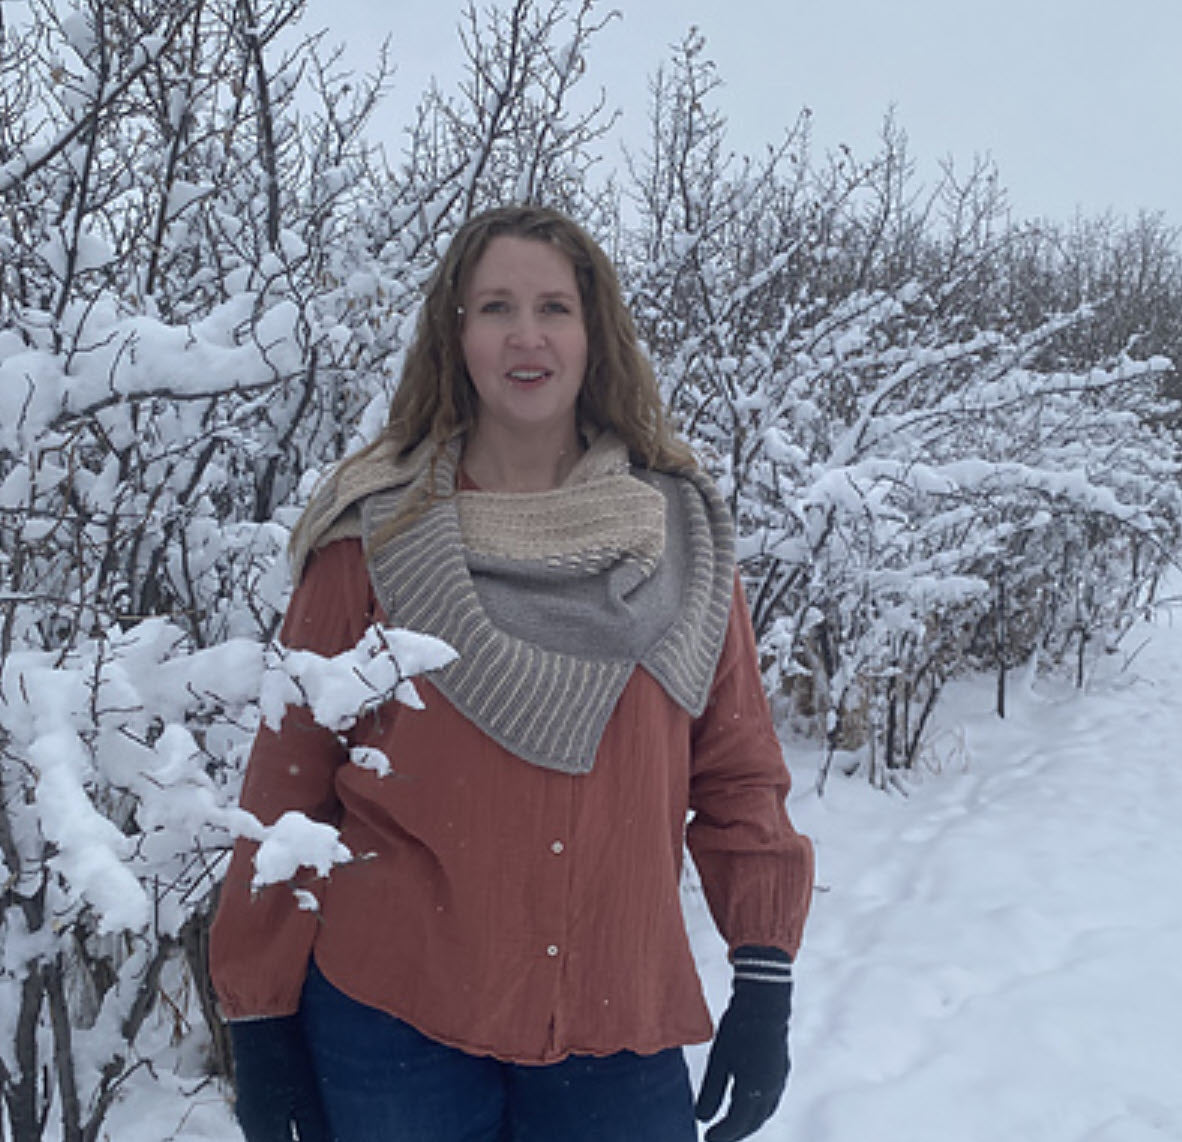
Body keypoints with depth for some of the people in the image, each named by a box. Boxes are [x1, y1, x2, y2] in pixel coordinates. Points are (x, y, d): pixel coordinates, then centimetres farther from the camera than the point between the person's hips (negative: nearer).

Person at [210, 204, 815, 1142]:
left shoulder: (680, 533, 2)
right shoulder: (374, 535, -4)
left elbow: (737, 770, 4)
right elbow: (288, 785, -1)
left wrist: (766, 980, 1)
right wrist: (260, 1019, 0)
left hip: (621, 1027, 2)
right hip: (391, 1023, -1)